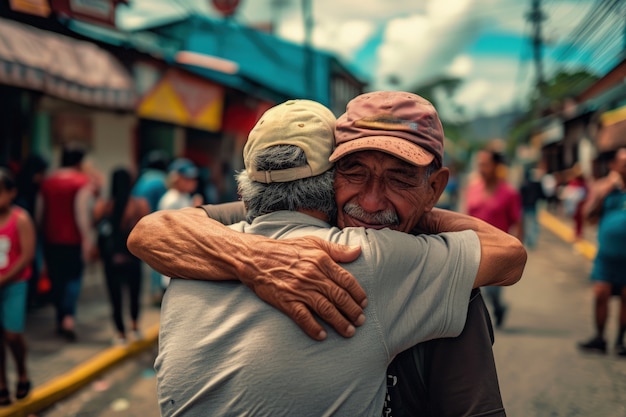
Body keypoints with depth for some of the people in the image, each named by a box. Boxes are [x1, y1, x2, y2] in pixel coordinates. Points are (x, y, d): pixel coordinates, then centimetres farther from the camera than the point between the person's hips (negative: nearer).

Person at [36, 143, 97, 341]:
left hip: (51, 240, 4)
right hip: (73, 240, -4)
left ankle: (61, 319, 22)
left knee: (57, 279, 14)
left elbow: (39, 212, 9)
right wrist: (87, 239, -19)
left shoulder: (48, 181, 6)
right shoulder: (83, 181, -9)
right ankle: (69, 317, -16)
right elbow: (81, 212, -19)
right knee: (74, 277, 3)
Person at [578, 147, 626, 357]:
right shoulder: (601, 187, 1)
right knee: (600, 294, -1)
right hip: (606, 255, 1)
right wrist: (605, 191, -17)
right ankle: (599, 338, 12)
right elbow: (589, 215, -8)